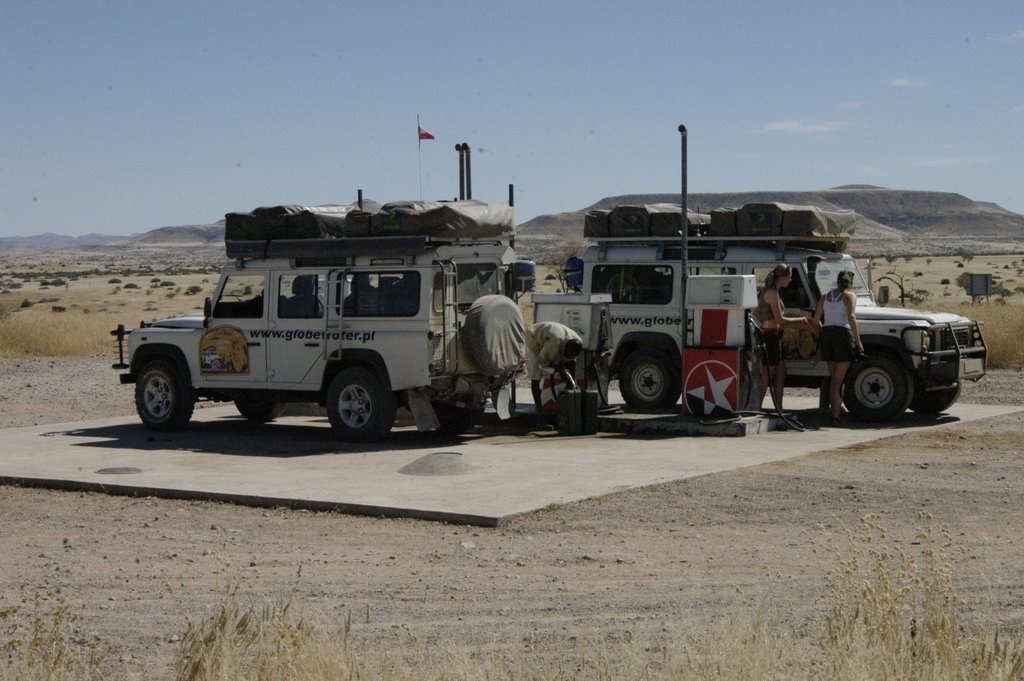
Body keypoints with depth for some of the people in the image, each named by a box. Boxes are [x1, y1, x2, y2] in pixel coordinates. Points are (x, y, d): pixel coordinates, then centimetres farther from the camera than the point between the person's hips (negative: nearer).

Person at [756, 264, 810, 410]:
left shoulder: (770, 291, 14)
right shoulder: (772, 293, -16)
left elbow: (756, 313, 21)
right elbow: (780, 319, -17)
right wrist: (800, 320, -6)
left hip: (773, 335, 10)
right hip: (771, 335, -10)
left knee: (781, 371, 11)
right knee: (767, 374, -5)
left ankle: (779, 408, 13)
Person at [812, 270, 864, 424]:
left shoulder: (826, 296, 13)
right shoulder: (849, 296, -2)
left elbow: (816, 319, 9)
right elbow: (851, 317, -16)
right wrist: (858, 341, -14)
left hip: (826, 336, 5)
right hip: (842, 335, -5)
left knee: (834, 377, 17)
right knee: (839, 379, 0)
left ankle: (835, 410, 19)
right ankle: (836, 415, -3)